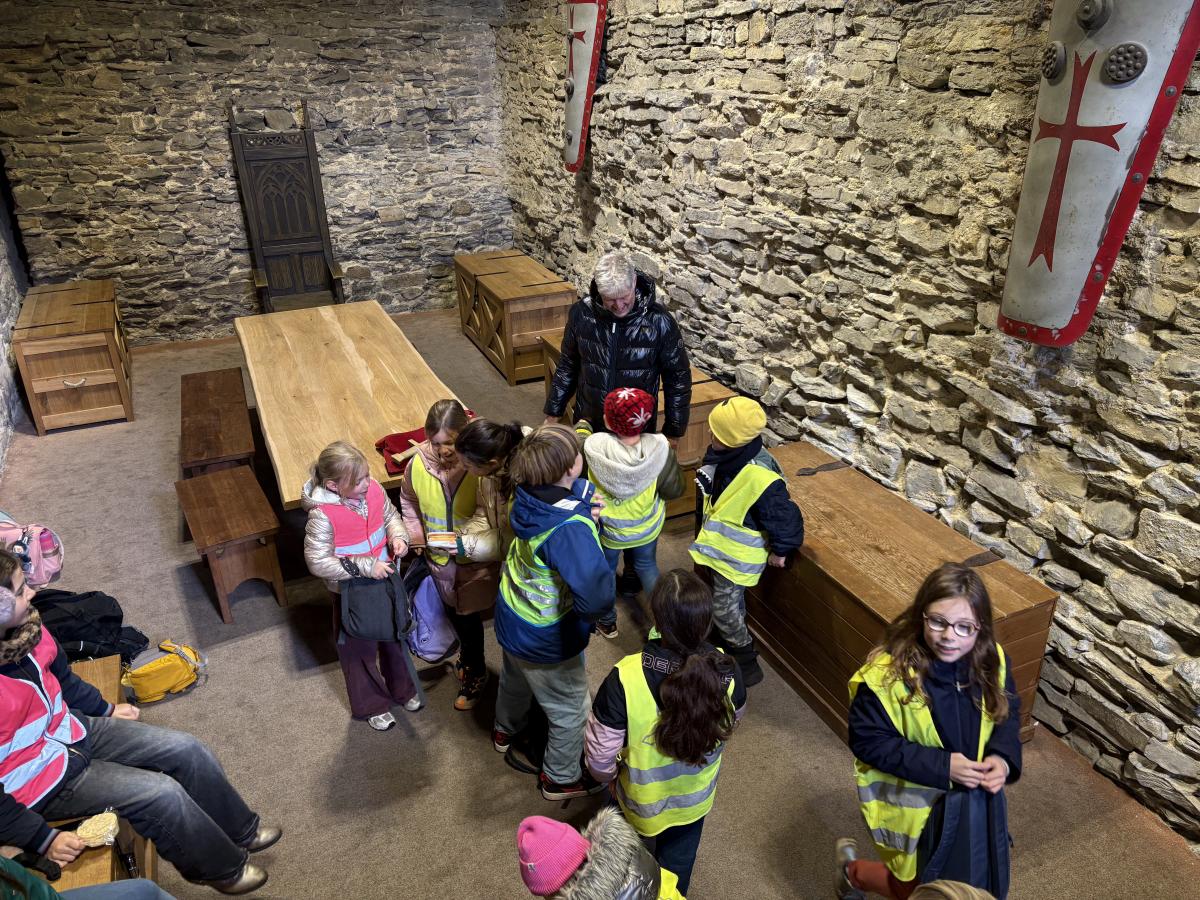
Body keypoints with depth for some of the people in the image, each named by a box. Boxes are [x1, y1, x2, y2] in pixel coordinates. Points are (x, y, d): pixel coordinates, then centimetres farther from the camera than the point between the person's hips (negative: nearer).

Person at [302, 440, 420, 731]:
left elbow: (390, 516, 5)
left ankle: (402, 688, 50)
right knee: (359, 650, 17)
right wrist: (365, 567, -30)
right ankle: (372, 705, 41)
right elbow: (318, 562, -27)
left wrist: (398, 536, -16)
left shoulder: (373, 489, -14)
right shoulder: (322, 515, -30)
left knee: (394, 636, 25)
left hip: (386, 581, 5)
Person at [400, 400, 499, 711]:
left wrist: (466, 541, -33)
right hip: (438, 558, 4)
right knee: (453, 613, 25)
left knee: (469, 617, 11)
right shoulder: (418, 464, -14)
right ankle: (467, 654, 55)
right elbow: (409, 502, 6)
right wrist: (414, 532, -4)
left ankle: (475, 674, 38)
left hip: (475, 559, -4)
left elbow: (490, 515, -21)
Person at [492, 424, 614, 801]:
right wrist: (587, 615, -28)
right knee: (570, 711, 21)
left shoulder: (527, 496, -17)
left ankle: (506, 730, 67)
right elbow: (596, 595, -50)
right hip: (547, 641, -8)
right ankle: (561, 778, 45)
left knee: (515, 678, 37)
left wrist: (585, 506, -7)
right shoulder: (570, 529, -40)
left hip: (511, 619, 8)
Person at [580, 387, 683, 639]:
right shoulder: (659, 449, -31)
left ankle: (607, 622, 49)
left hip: (607, 529, -1)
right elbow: (674, 490, -17)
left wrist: (582, 427, 8)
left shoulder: (593, 447, -34)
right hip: (648, 528, 1)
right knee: (647, 565, 30)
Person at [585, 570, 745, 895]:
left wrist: (607, 776, -1)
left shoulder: (626, 679, -39)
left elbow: (600, 754, -25)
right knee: (677, 862, 32)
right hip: (696, 797, 2)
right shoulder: (727, 672, -29)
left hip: (641, 800, -2)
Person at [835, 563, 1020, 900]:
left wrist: (1002, 758, -18)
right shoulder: (887, 674, -31)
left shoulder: (991, 661, -15)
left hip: (975, 797, 6)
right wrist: (941, 766, -29)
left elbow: (1008, 712, 2)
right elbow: (867, 741, -23)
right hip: (916, 803, -5)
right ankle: (853, 869, 42)